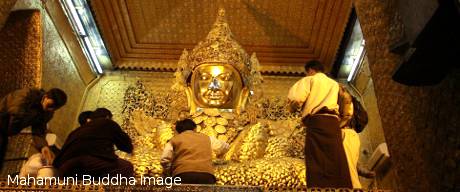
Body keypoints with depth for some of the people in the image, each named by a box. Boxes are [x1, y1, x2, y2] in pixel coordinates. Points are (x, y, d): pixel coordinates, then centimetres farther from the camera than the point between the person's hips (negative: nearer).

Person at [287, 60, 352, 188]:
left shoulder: (309, 79, 13)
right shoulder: (334, 84, 30)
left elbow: (295, 99, -4)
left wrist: (293, 108, 15)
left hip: (316, 121, -5)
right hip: (333, 121, 5)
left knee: (318, 166, -15)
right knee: (337, 165, 0)